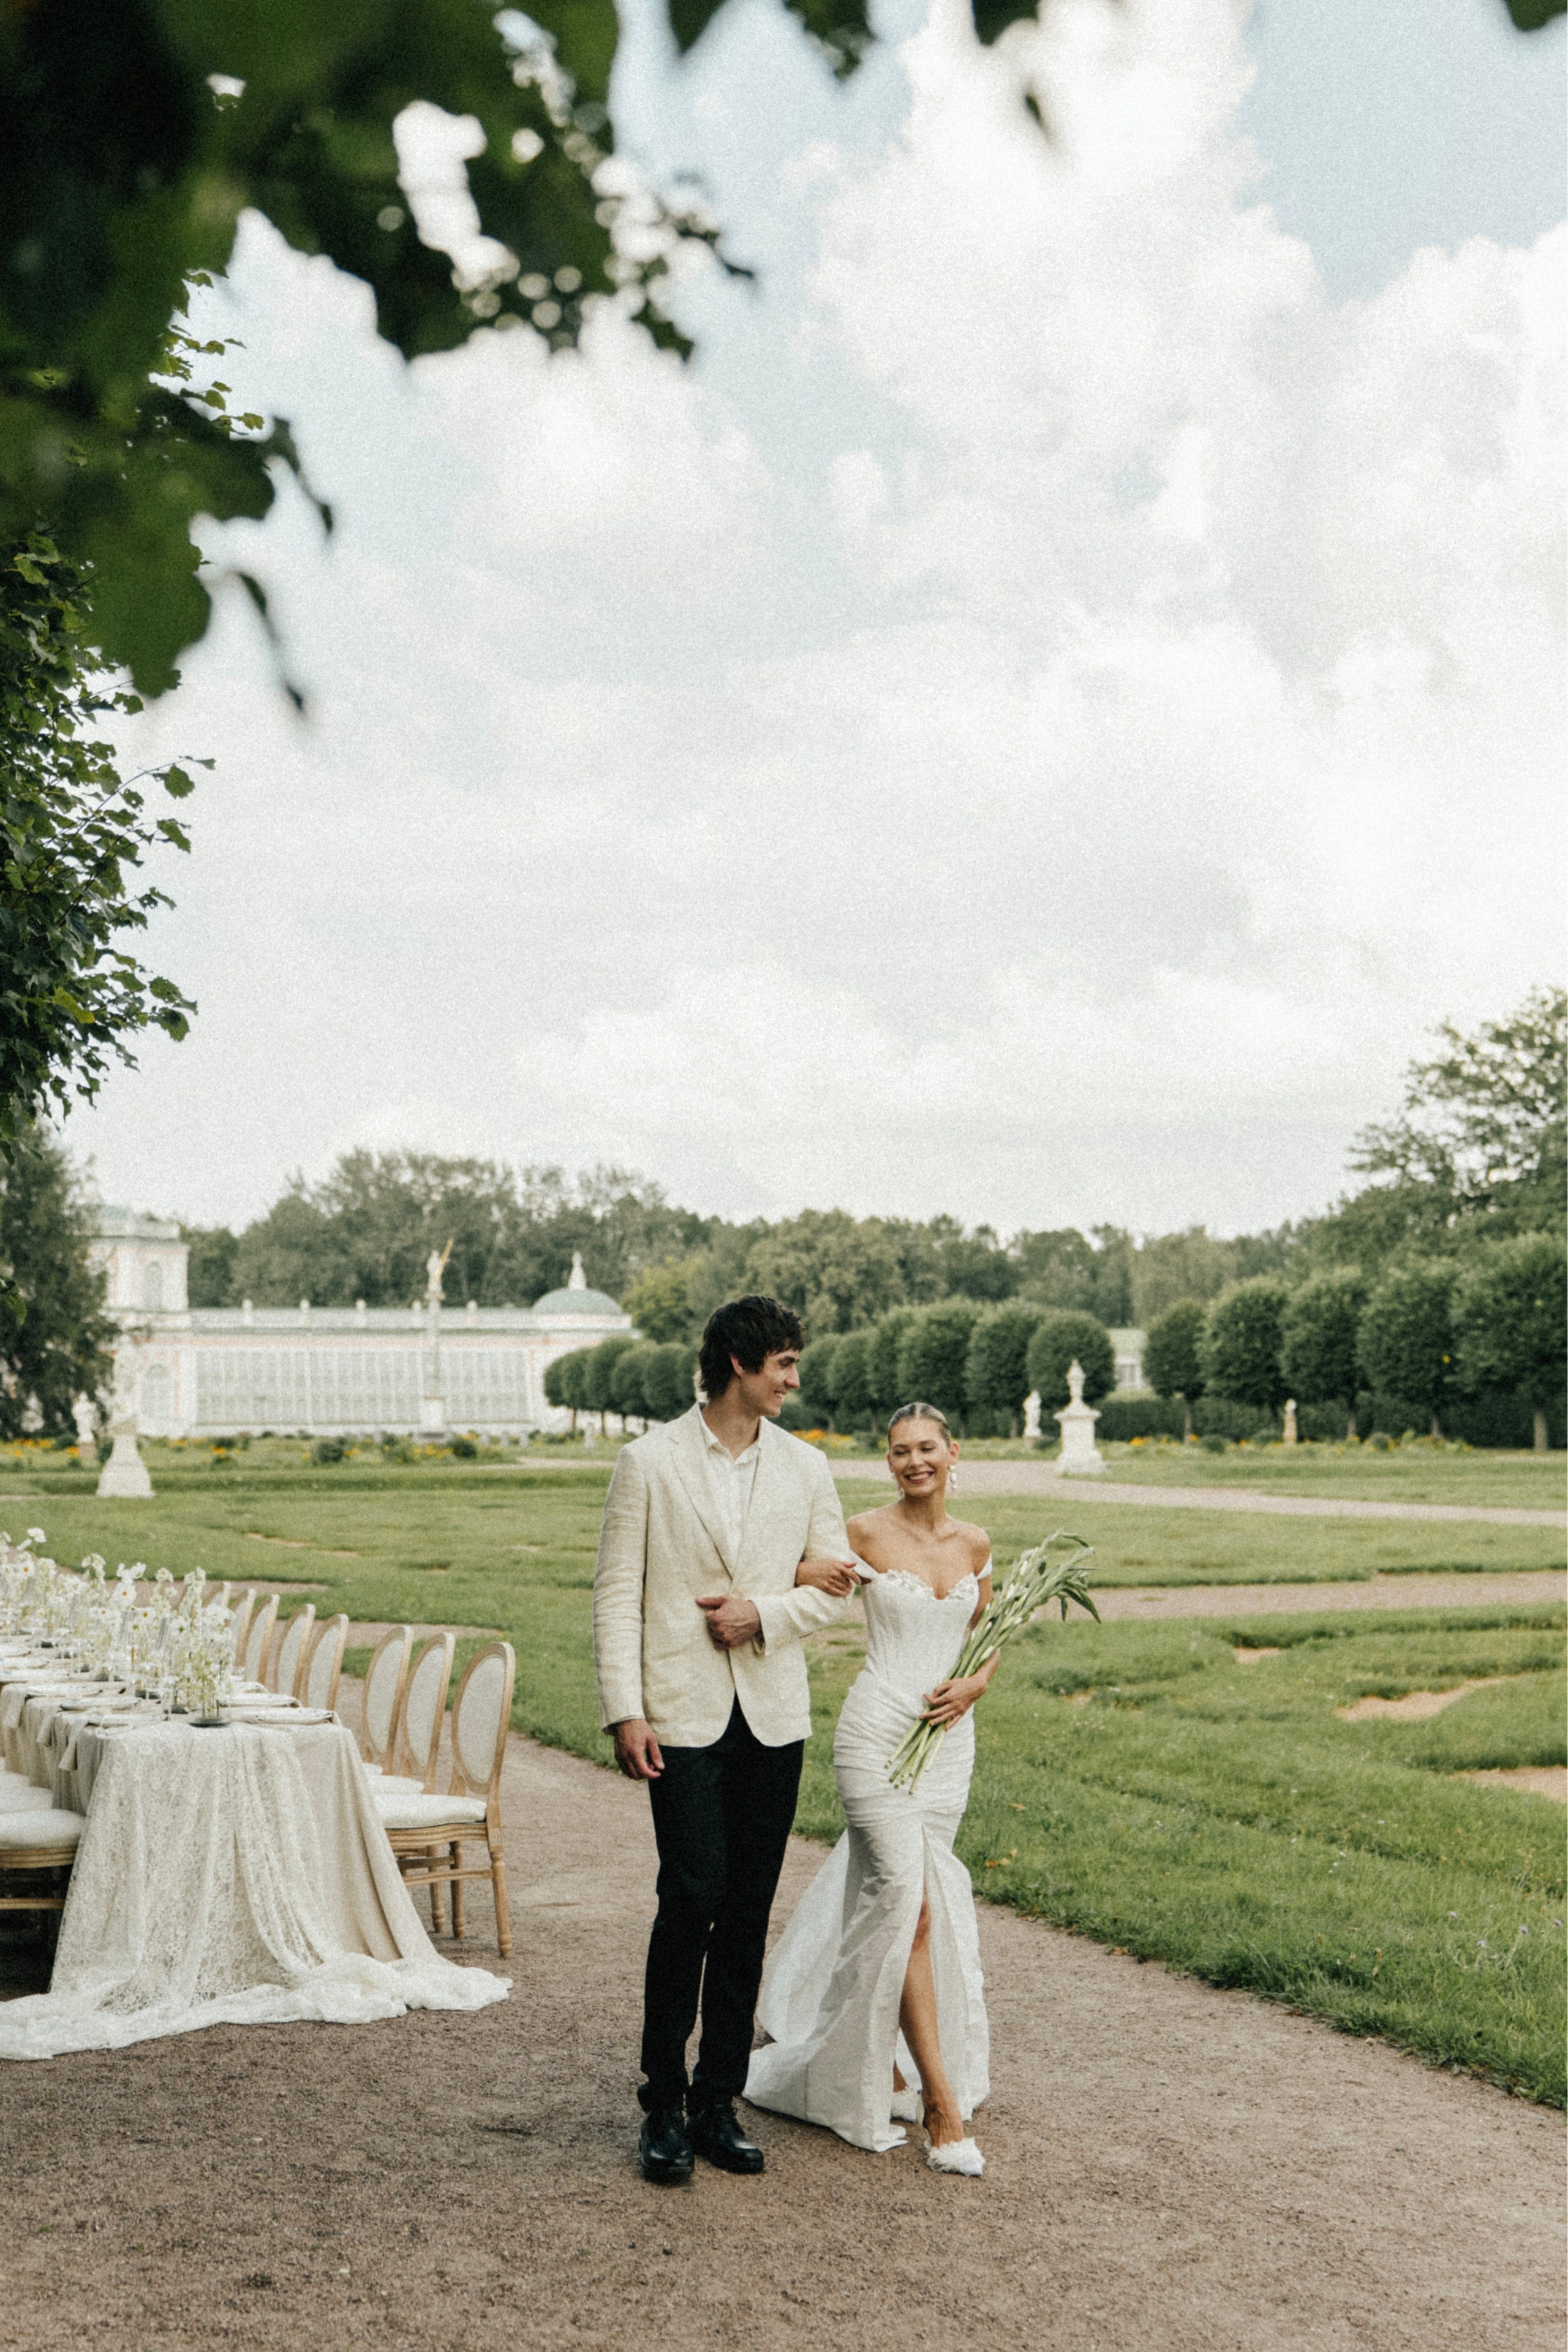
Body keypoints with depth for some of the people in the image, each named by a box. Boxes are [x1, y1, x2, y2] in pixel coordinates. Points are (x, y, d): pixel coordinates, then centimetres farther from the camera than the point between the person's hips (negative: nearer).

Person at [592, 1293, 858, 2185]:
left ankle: (719, 2102, 16)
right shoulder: (650, 1462, -1)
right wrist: (625, 1712, -10)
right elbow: (618, 1595, -3)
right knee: (691, 1900, -9)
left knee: (749, 1911, 6)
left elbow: (837, 1586, 11)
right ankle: (664, 2106, 5)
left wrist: (764, 1615, -8)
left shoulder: (805, 1467, 9)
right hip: (685, 1717, -4)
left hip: (774, 1717, 4)